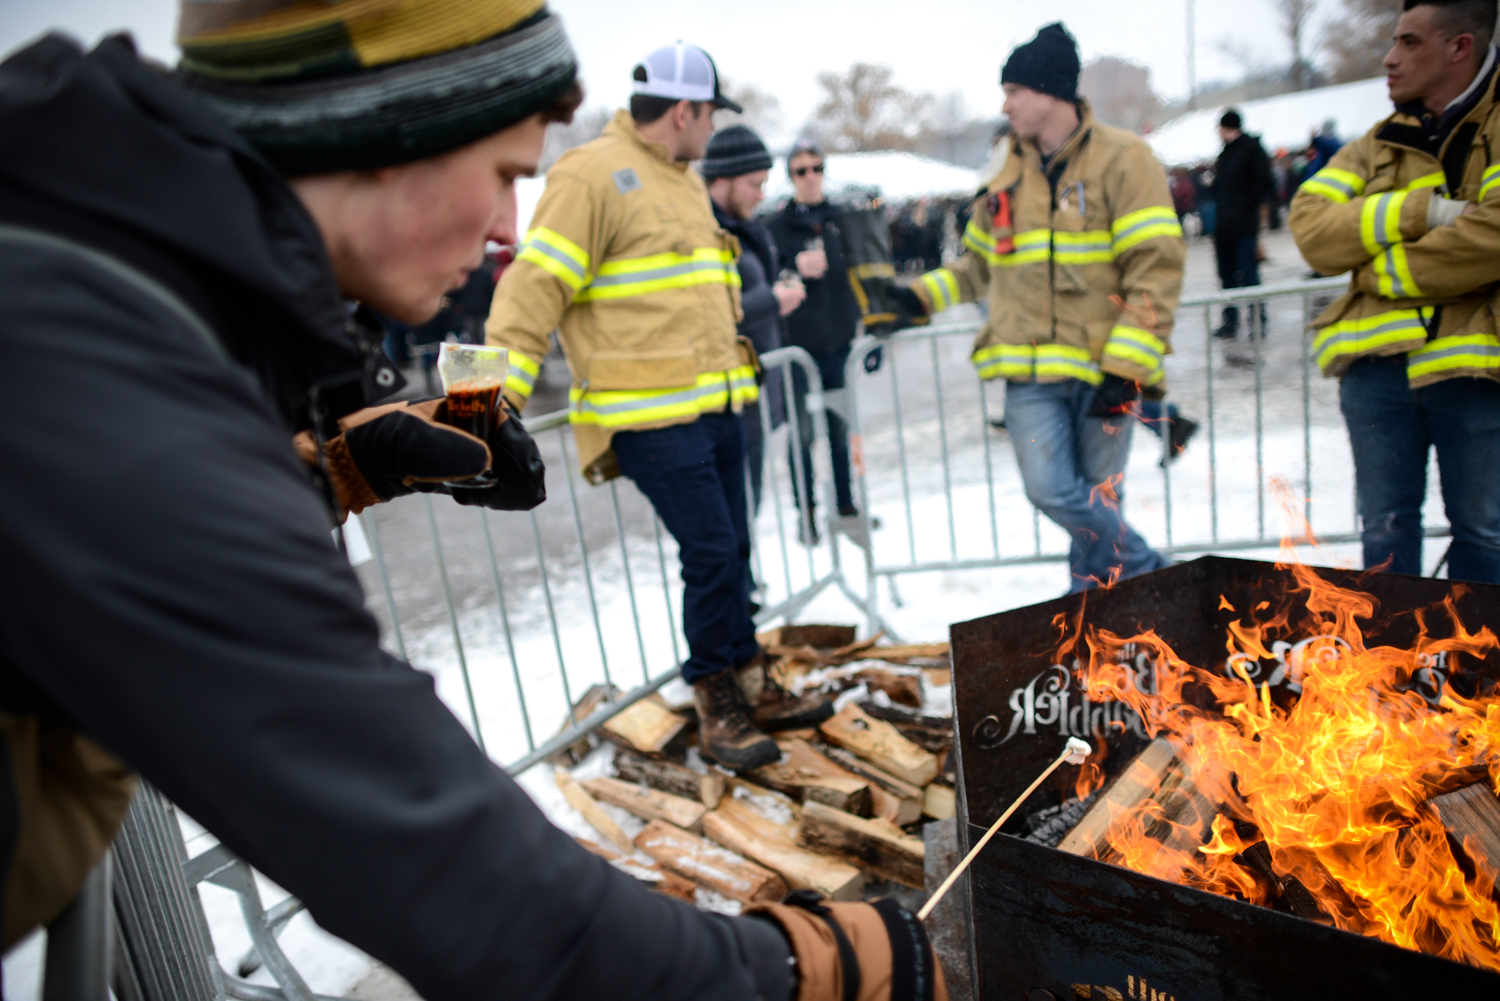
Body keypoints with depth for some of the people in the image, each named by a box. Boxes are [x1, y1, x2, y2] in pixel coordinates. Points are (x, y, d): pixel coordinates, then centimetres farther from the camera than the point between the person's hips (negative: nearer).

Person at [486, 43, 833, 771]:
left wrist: (727, 369, 31)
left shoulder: (683, 182, 20)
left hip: (715, 404, 9)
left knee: (730, 553, 13)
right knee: (710, 553, -8)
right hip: (652, 414, -9)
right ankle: (718, 709, 9)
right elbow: (535, 286, -15)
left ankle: (748, 689, 26)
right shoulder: (592, 177, -10)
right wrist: (496, 395, -22)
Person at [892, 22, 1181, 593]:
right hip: (1030, 369, 4)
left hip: (1104, 367, -3)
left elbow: (1157, 267, -8)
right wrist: (922, 298, 10)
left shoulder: (1121, 160, -2)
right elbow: (980, 264, 25)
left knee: (1097, 499, 4)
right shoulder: (1009, 175, 15)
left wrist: (1124, 365, -15)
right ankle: (1154, 576, 13)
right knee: (1053, 491, -7)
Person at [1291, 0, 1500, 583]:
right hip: (1378, 365, 4)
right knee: (1385, 528, 11)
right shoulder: (1383, 142, 15)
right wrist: (1418, 211, -12)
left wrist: (1386, 272, -8)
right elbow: (1311, 227, -1)